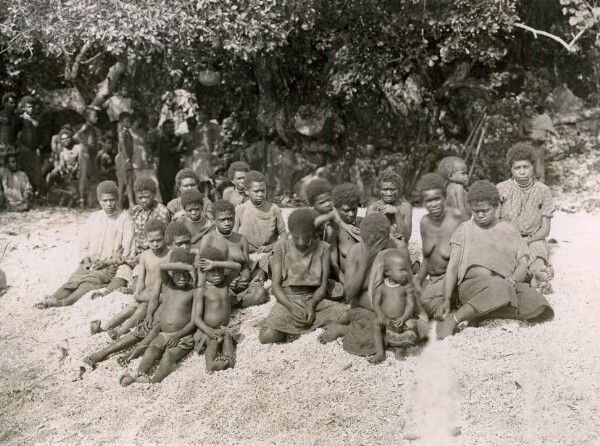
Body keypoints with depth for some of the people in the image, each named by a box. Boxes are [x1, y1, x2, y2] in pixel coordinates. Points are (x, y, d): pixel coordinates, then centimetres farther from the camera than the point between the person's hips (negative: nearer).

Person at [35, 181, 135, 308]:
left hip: (111, 265, -5)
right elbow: (84, 246, 17)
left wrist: (107, 262, -15)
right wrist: (86, 260, -4)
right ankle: (51, 299, -44)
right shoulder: (93, 218, 15)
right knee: (73, 281, -23)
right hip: (90, 264, 5)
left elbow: (126, 251, -4)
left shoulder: (125, 218, 1)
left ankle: (64, 302, -54)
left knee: (91, 280, -33)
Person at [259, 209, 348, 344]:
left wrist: (312, 304, -19)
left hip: (314, 300, 1)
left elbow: (323, 286, 1)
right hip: (287, 301, 0)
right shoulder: (282, 247, 2)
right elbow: (276, 285, -3)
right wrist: (291, 308, -20)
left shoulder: (323, 248, 5)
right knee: (267, 336, -29)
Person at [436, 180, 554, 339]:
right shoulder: (464, 229, 14)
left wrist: (512, 280, -14)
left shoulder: (510, 231, 20)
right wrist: (447, 300, -4)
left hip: (506, 284, 3)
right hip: (472, 285, -3)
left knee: (537, 305, -28)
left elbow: (522, 264, 10)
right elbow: (452, 266, 7)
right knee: (500, 288, -39)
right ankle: (450, 322, -31)